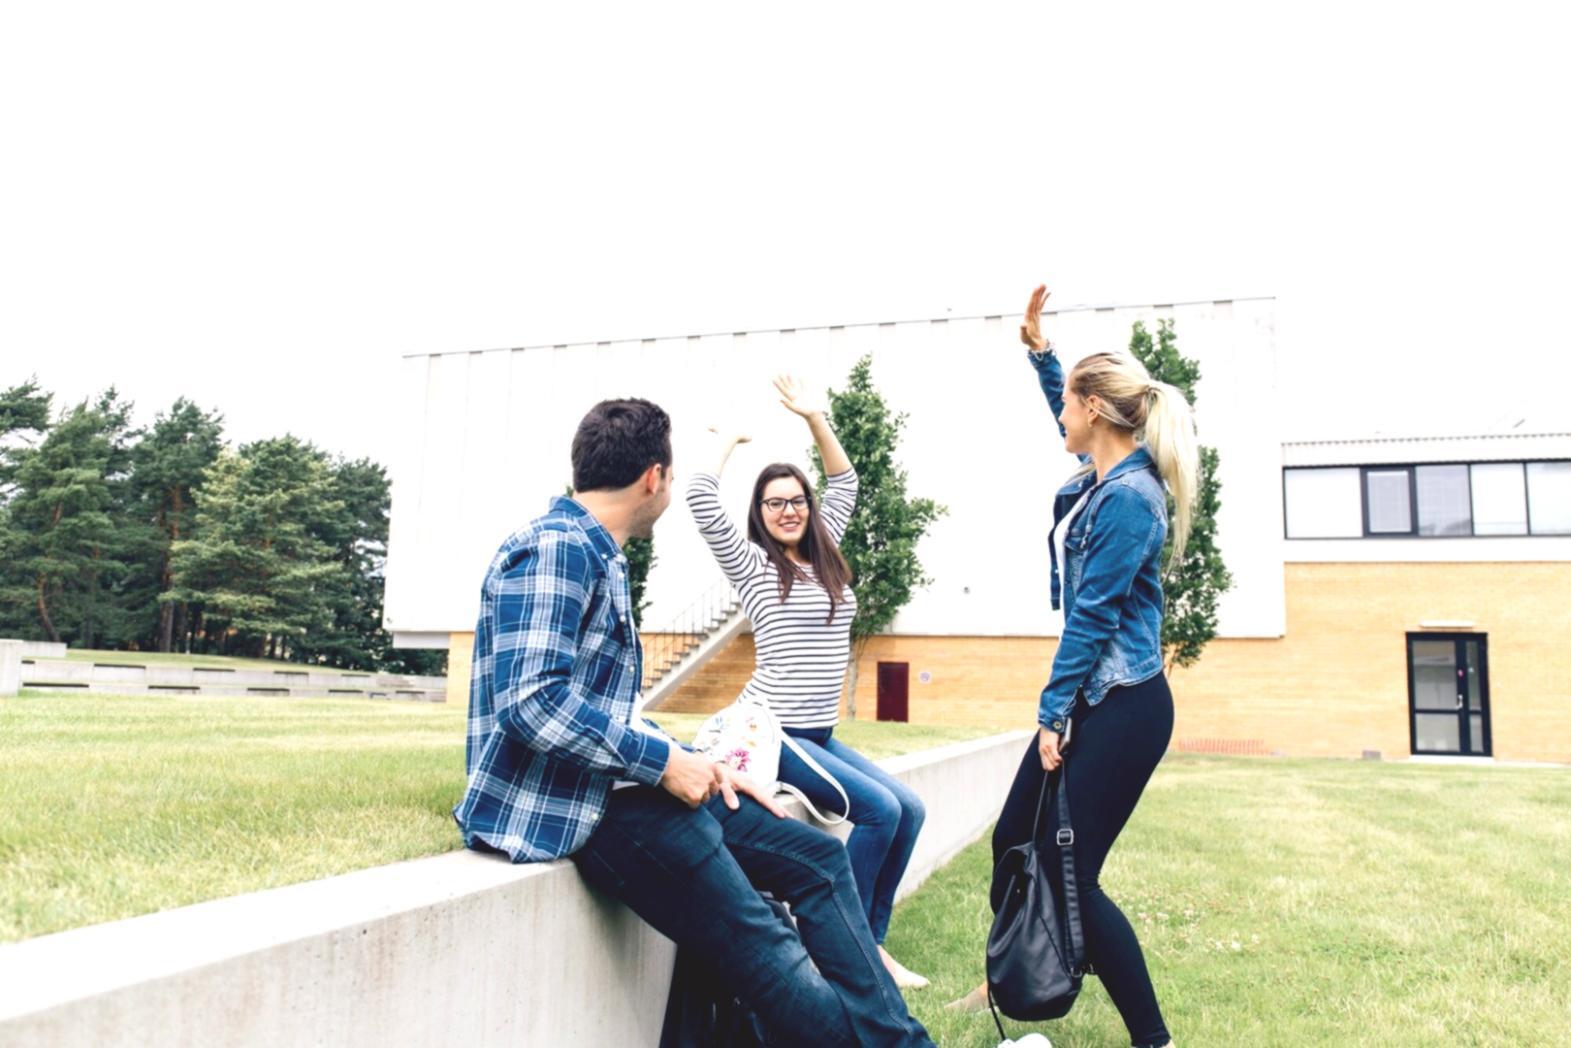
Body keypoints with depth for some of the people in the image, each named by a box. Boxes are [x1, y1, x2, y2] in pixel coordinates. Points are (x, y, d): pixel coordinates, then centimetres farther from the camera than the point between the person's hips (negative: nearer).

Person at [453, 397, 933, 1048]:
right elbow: (531, 701, -25)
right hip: (565, 807, -10)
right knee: (771, 959, -15)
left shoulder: (598, 555, 18)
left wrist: (694, 765, 9)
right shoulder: (555, 548, -14)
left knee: (818, 859, 8)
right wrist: (664, 762, -18)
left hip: (620, 789, 10)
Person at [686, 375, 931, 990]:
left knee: (910, 810, -3)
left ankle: (871, 943, 7)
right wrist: (729, 441, 0)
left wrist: (814, 418, 13)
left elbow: (844, 483, 21)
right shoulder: (751, 564, -3)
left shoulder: (824, 558, 14)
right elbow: (701, 499, -16)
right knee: (879, 808, -19)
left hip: (820, 735, 8)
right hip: (771, 732, -7)